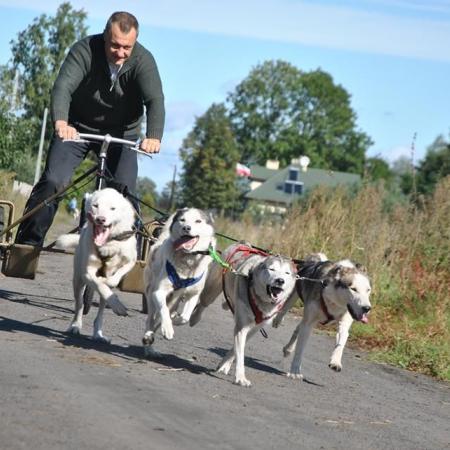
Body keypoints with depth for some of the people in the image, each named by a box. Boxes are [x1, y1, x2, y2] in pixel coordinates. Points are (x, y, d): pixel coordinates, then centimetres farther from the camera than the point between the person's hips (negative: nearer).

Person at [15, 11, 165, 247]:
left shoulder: (143, 60, -22)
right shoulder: (85, 50, -23)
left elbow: (155, 100, -35)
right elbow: (62, 87, -36)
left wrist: (154, 137, -54)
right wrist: (60, 122, -56)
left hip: (121, 132, 1)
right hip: (77, 127, -1)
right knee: (52, 182, -13)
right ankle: (27, 244, -5)